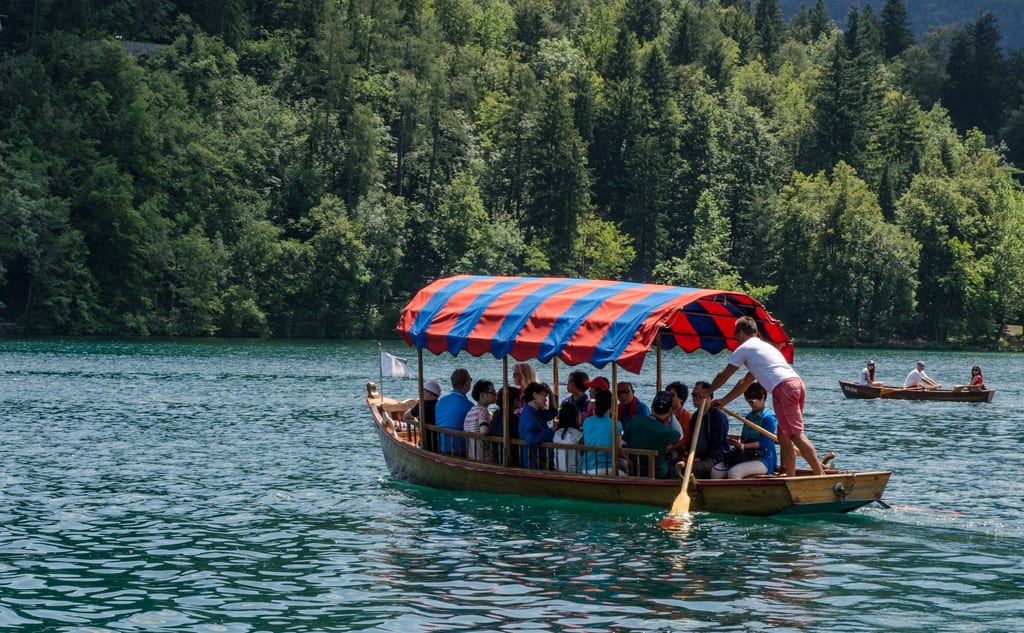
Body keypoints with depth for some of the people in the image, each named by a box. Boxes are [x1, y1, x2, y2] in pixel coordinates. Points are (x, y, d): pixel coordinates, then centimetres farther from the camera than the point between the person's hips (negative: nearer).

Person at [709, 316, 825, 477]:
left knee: (796, 434, -14)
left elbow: (723, 376, 19)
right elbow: (746, 382, 42)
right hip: (798, 384, 9)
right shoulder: (764, 346, 36)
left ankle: (820, 474, -24)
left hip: (784, 388, -9)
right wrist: (723, 401, 48)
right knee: (783, 435, 15)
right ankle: (790, 477, 14)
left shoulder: (744, 348, 10)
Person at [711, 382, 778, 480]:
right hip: (746, 456, 8)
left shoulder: (768, 417, -10)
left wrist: (742, 446, -22)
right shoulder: (749, 416, 18)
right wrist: (739, 441, -6)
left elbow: (764, 443, -17)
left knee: (734, 472, -33)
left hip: (763, 460, -8)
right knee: (716, 471, -10)